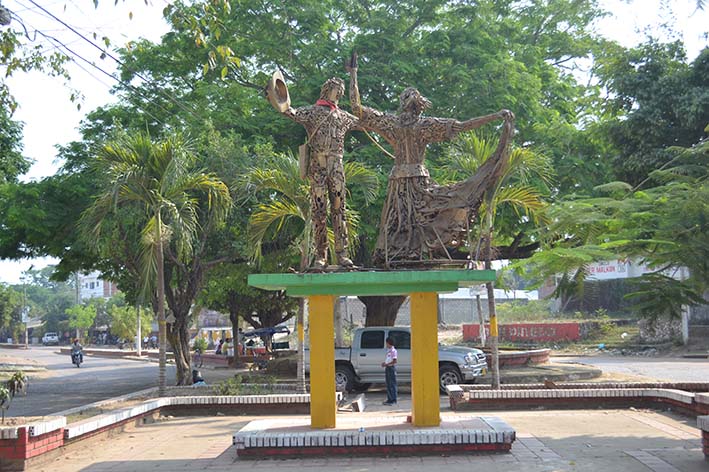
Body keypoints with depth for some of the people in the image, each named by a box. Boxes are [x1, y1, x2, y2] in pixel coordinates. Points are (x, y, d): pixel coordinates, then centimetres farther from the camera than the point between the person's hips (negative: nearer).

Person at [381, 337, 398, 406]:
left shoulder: (393, 351, -13)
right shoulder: (388, 350, 16)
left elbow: (394, 361, -18)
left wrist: (386, 364, -18)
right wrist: (384, 363, 9)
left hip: (391, 368, -9)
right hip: (387, 368, 9)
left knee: (392, 384, -7)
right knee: (388, 385, 10)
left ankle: (393, 400, -5)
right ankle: (389, 399, 15)